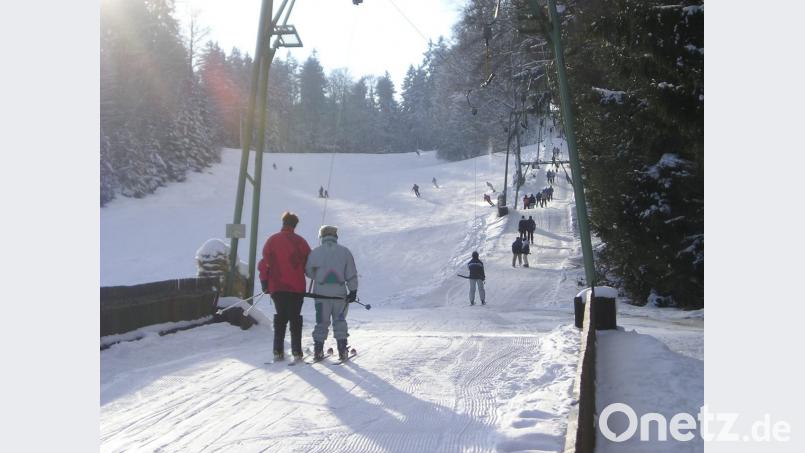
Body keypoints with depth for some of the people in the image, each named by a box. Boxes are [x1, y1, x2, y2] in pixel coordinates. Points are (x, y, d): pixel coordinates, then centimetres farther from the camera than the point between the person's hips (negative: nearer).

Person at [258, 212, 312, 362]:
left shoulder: (272, 240, 3)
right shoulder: (300, 241, -2)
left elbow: (264, 263, 2)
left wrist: (265, 284, 8)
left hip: (277, 287, 2)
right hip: (297, 287, -2)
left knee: (280, 317, 12)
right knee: (295, 318, 5)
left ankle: (278, 351, 5)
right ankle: (296, 351, -1)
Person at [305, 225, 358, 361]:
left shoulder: (315, 252, -1)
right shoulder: (344, 251, 0)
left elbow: (308, 272, 8)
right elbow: (351, 274, 0)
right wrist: (353, 291, 5)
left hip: (321, 293, 0)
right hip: (340, 293, 0)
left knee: (322, 322, 9)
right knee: (340, 321, 11)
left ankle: (318, 351, 7)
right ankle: (342, 351, 7)